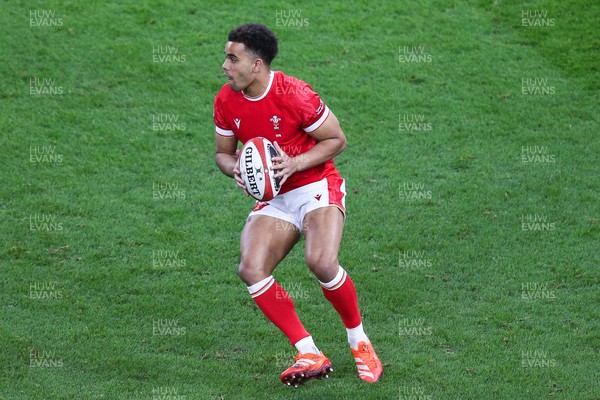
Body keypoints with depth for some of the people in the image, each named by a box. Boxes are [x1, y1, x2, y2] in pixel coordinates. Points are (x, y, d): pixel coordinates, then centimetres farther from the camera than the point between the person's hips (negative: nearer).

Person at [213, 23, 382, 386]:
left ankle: (360, 342, -2)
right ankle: (310, 355, -14)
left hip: (318, 188, -5)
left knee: (321, 262, -30)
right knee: (251, 268, -20)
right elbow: (223, 153, 13)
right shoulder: (226, 101, -1)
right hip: (274, 199, 5)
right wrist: (236, 169, -12)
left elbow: (337, 140, -8)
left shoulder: (293, 94, -18)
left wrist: (295, 163, -22)